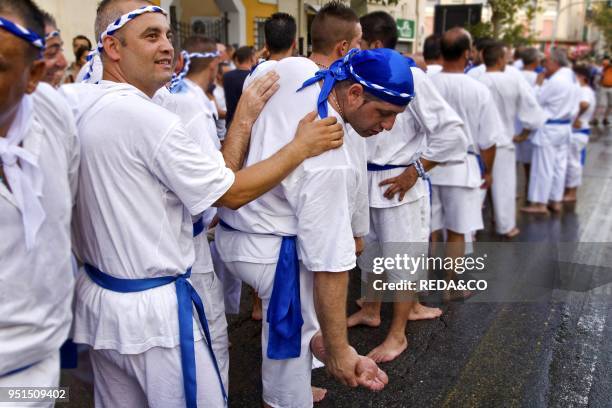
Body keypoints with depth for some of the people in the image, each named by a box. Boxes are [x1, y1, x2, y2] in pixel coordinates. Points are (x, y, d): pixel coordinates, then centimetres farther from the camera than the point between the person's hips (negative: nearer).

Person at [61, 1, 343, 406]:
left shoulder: (80, 105, 3)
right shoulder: (146, 118, -23)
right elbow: (233, 193, -13)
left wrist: (245, 117, -1)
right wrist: (302, 146, -6)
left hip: (97, 296, 9)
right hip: (152, 309, -9)